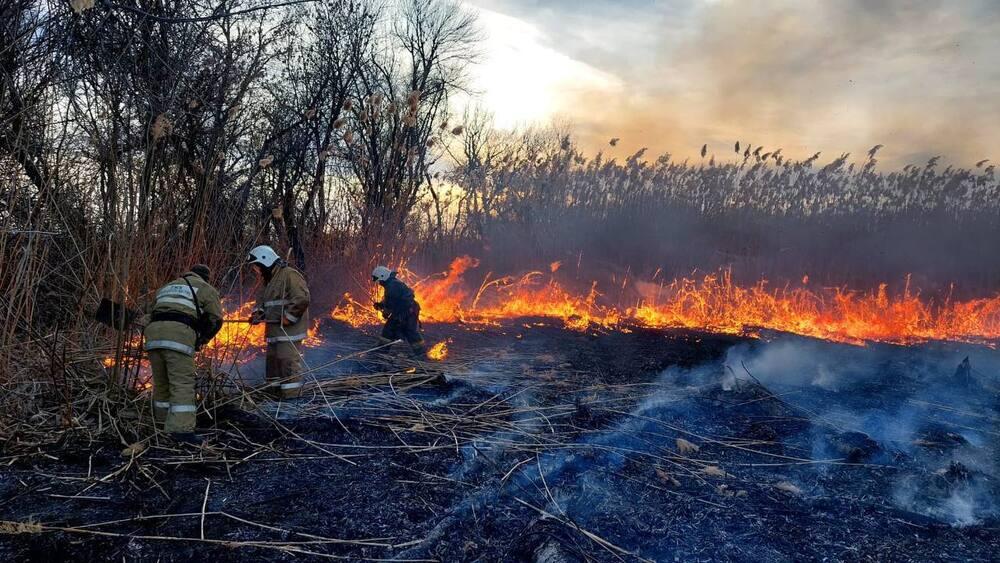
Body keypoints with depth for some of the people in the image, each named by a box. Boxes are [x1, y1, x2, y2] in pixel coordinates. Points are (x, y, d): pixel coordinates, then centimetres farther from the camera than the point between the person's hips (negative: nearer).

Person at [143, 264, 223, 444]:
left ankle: (163, 421, 32)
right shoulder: (206, 289, 18)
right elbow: (215, 319, 8)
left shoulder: (167, 287, 35)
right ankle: (181, 428, -18)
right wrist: (201, 340, 23)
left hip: (154, 334, 6)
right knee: (183, 383, -8)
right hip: (179, 334, -6)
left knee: (161, 381, 20)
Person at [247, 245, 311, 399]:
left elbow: (302, 299, -21)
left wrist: (288, 317, -19)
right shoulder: (267, 280, 20)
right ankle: (271, 390, 25)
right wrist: (257, 314, 8)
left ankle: (291, 394, -6)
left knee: (288, 360, -11)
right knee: (272, 359, 15)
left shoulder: (290, 275, -13)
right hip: (274, 329, 10)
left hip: (289, 329, -10)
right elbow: (261, 300, 27)